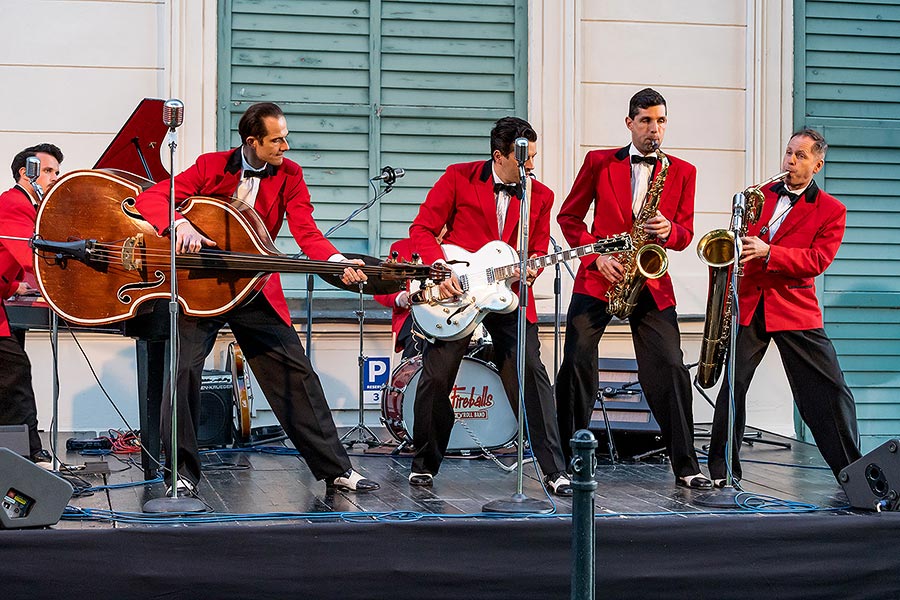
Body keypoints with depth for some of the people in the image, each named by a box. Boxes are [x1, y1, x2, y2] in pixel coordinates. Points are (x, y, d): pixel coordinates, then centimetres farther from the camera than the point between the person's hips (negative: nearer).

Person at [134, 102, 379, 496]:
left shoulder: (289, 175, 1)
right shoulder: (211, 166, -4)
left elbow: (307, 232, -8)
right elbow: (149, 198, -9)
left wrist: (337, 262, -29)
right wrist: (181, 225, -30)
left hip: (256, 289, 2)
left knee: (296, 373, 1)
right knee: (184, 369, -14)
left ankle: (335, 469, 10)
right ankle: (183, 473, 0)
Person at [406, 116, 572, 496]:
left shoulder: (541, 196, 7)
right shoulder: (458, 178, -2)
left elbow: (539, 249, 10)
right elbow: (422, 229, -2)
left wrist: (529, 268, -14)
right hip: (455, 290, -2)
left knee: (531, 373, -10)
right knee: (436, 377, -1)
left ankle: (554, 471, -5)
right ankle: (424, 465, 19)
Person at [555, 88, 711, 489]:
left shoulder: (682, 172, 10)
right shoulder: (599, 162, 6)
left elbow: (685, 234, 9)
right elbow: (568, 216, 9)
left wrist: (668, 231, -14)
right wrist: (596, 255, -5)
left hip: (651, 282, 1)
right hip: (598, 279, 0)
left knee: (670, 370, -6)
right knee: (577, 365, -5)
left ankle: (685, 467, 1)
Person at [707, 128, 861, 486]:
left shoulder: (831, 211, 5)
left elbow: (818, 259, -9)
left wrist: (768, 252, -21)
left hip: (795, 307, -2)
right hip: (745, 303, 2)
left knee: (830, 390, -2)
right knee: (733, 383, -4)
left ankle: (851, 472, 8)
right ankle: (723, 470, 6)